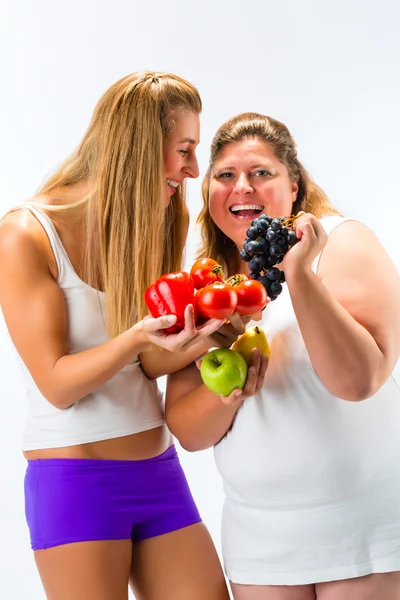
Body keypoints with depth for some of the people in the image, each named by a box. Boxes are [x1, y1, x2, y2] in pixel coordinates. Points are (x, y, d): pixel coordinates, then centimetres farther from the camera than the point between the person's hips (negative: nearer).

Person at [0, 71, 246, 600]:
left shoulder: (147, 229, 7)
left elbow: (150, 364, 3)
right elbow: (56, 384, -14)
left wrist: (206, 334, -17)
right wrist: (135, 337, -30)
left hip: (159, 472, 6)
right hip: (75, 479, -6)